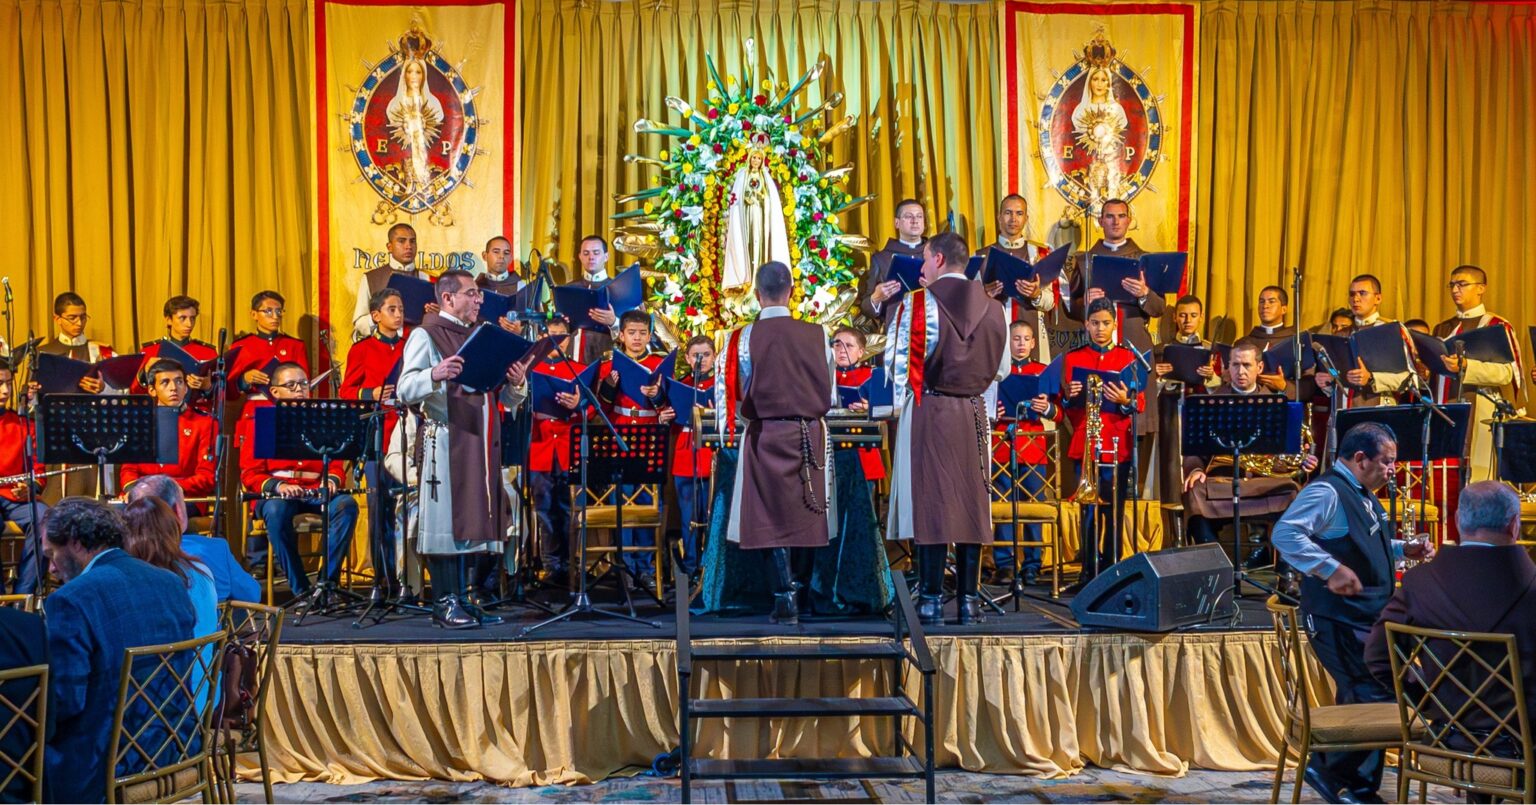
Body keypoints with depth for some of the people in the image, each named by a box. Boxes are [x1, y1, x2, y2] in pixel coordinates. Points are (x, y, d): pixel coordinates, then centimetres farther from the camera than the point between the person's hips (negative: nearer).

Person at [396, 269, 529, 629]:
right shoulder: (426, 335, -1)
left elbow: (507, 400, 18)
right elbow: (406, 390, -14)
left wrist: (516, 383, -4)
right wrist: (435, 374, -33)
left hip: (479, 444, 7)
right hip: (445, 441, -7)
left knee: (468, 522, 7)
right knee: (446, 519, -6)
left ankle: (461, 598, 13)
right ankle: (444, 603, -2)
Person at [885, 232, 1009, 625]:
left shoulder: (917, 304, -7)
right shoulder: (992, 308, 6)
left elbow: (894, 360, -6)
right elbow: (1001, 369, 13)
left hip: (928, 412, -4)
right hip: (974, 415, 4)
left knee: (930, 503, -2)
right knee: (970, 504, 7)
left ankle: (932, 599, -2)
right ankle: (970, 599, 8)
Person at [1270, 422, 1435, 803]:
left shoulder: (1363, 496, 15)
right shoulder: (1326, 493, -16)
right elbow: (1284, 534, -30)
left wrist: (1405, 549, 15)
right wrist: (1332, 569, -34)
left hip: (1368, 620, 10)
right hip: (1340, 622, -10)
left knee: (1360, 701, 16)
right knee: (1378, 698, -13)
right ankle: (1332, 771, 2)